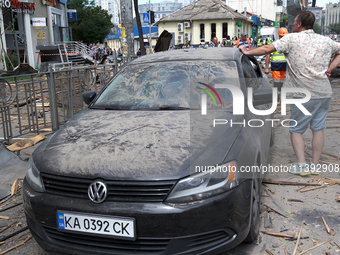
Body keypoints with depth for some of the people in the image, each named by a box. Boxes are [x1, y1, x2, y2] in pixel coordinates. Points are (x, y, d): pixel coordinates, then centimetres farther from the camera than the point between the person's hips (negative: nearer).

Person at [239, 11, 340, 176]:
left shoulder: (292, 39, -6)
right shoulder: (326, 41, 10)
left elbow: (267, 49, -11)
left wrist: (247, 52, 1)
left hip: (303, 94, -5)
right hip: (324, 92, 5)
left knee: (296, 129, 8)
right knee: (318, 128, 12)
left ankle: (301, 165, 0)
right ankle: (315, 165, 17)